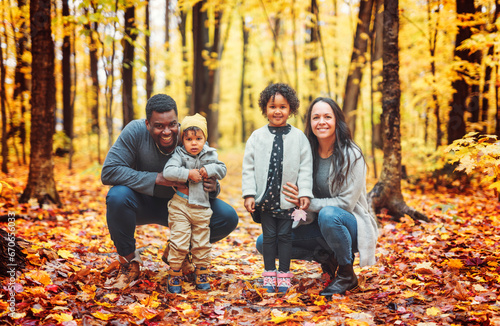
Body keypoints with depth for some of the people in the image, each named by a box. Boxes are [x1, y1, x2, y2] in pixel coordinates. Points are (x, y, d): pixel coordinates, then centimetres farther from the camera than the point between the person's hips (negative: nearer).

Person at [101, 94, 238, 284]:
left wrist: (213, 188, -35)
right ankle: (128, 258, -9)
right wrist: (157, 178, -34)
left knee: (228, 218, -16)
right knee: (117, 196, -36)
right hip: (143, 203, -2)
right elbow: (108, 172, -29)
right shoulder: (135, 131, -23)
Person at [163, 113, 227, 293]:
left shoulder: (210, 155, 5)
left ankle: (202, 276, 24)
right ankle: (175, 276, 10)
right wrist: (188, 174, -21)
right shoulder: (179, 155, -6)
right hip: (180, 207, -3)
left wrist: (207, 170, -14)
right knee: (179, 243, -4)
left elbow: (222, 170, 1)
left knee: (202, 244, 11)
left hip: (202, 207, 3)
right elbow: (168, 172, -19)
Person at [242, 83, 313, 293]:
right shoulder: (257, 137, 2)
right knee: (269, 236, 9)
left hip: (288, 198, 0)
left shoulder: (298, 137, 1)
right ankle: (269, 274, 20)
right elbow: (248, 167, 2)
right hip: (265, 197, 1)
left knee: (284, 235, 7)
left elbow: (305, 168, 1)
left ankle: (284, 274, 18)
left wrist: (304, 193, -6)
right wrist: (249, 194, -5)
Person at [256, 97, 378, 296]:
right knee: (264, 243, -9)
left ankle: (347, 274, -15)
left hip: (351, 224, -5)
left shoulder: (351, 155, -14)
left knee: (328, 214, -40)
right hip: (319, 226, 5)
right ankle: (325, 257, 5)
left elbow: (346, 202, -19)